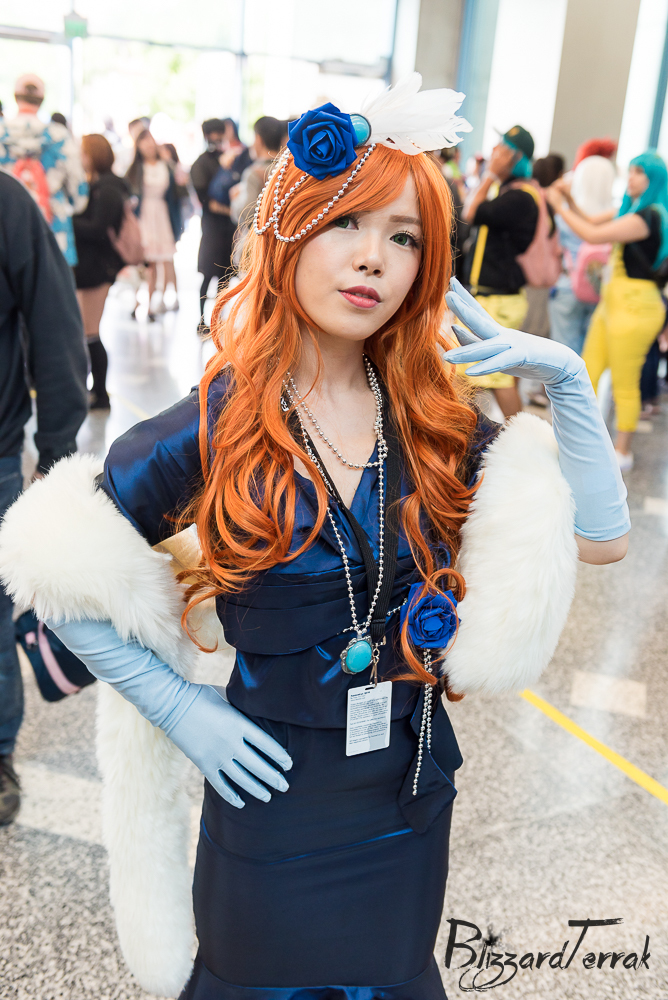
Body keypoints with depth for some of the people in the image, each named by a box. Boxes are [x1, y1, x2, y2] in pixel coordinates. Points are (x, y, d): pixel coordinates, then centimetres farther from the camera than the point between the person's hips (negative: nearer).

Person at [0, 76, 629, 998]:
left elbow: (601, 534, -7)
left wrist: (567, 379, -16)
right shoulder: (214, 428, -17)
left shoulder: (436, 421, -6)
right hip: (275, 806, -3)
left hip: (412, 806, 4)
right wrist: (181, 710, -14)